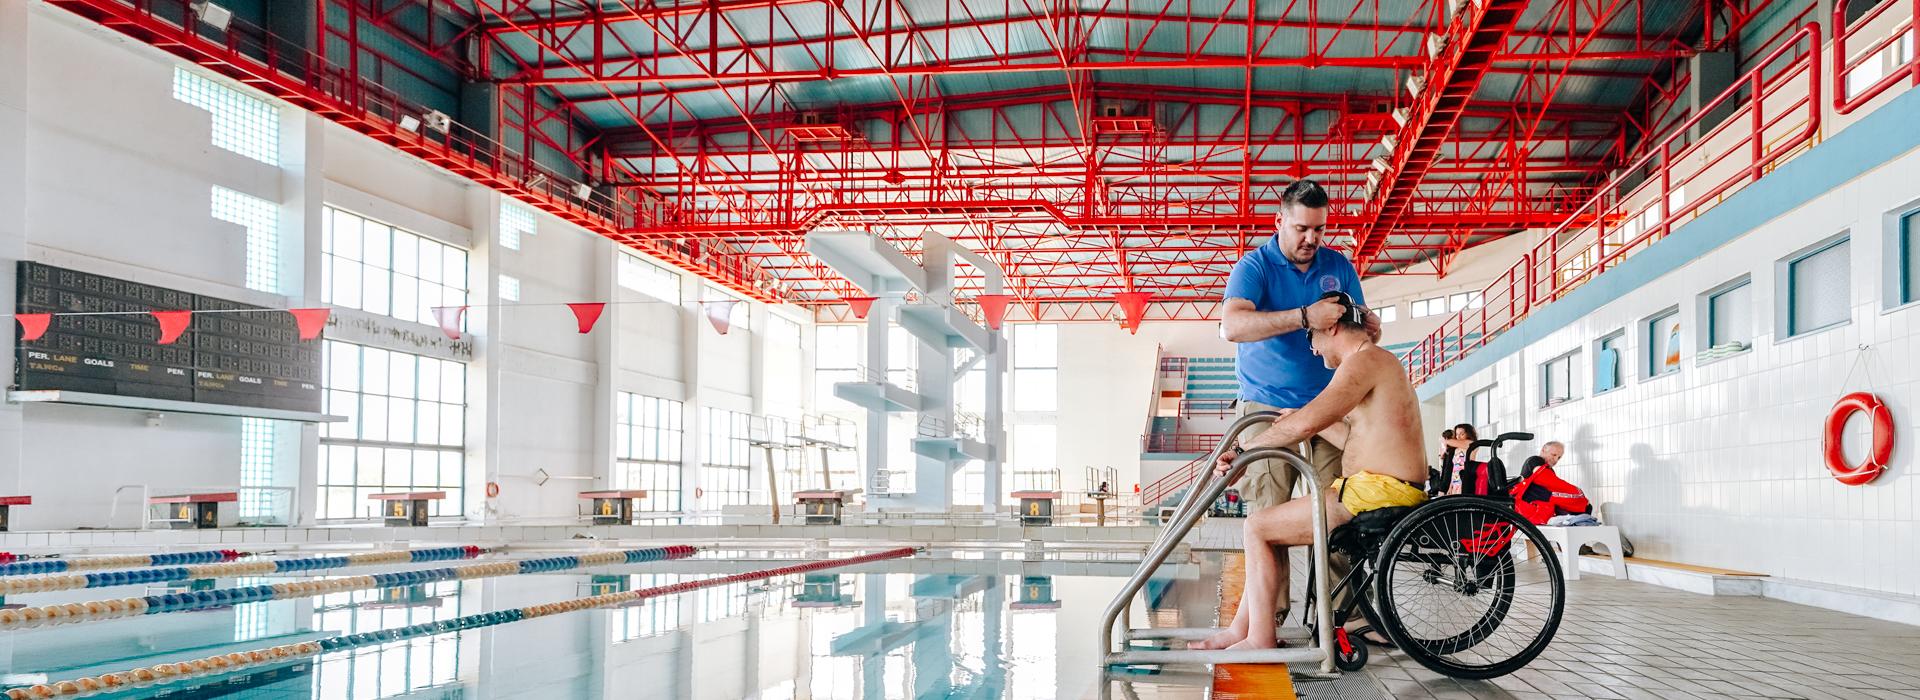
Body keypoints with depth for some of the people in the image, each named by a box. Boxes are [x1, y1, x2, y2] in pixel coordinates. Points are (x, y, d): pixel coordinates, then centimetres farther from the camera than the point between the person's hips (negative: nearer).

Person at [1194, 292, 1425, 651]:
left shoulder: (1366, 360, -12)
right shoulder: (1380, 362, 22)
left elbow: (1306, 424, -22)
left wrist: (1243, 449, -12)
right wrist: (1308, 420, 25)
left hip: (1377, 493, -11)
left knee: (1258, 526, -7)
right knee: (1270, 526, 14)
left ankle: (1260, 639, -3)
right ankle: (1240, 630, 12)